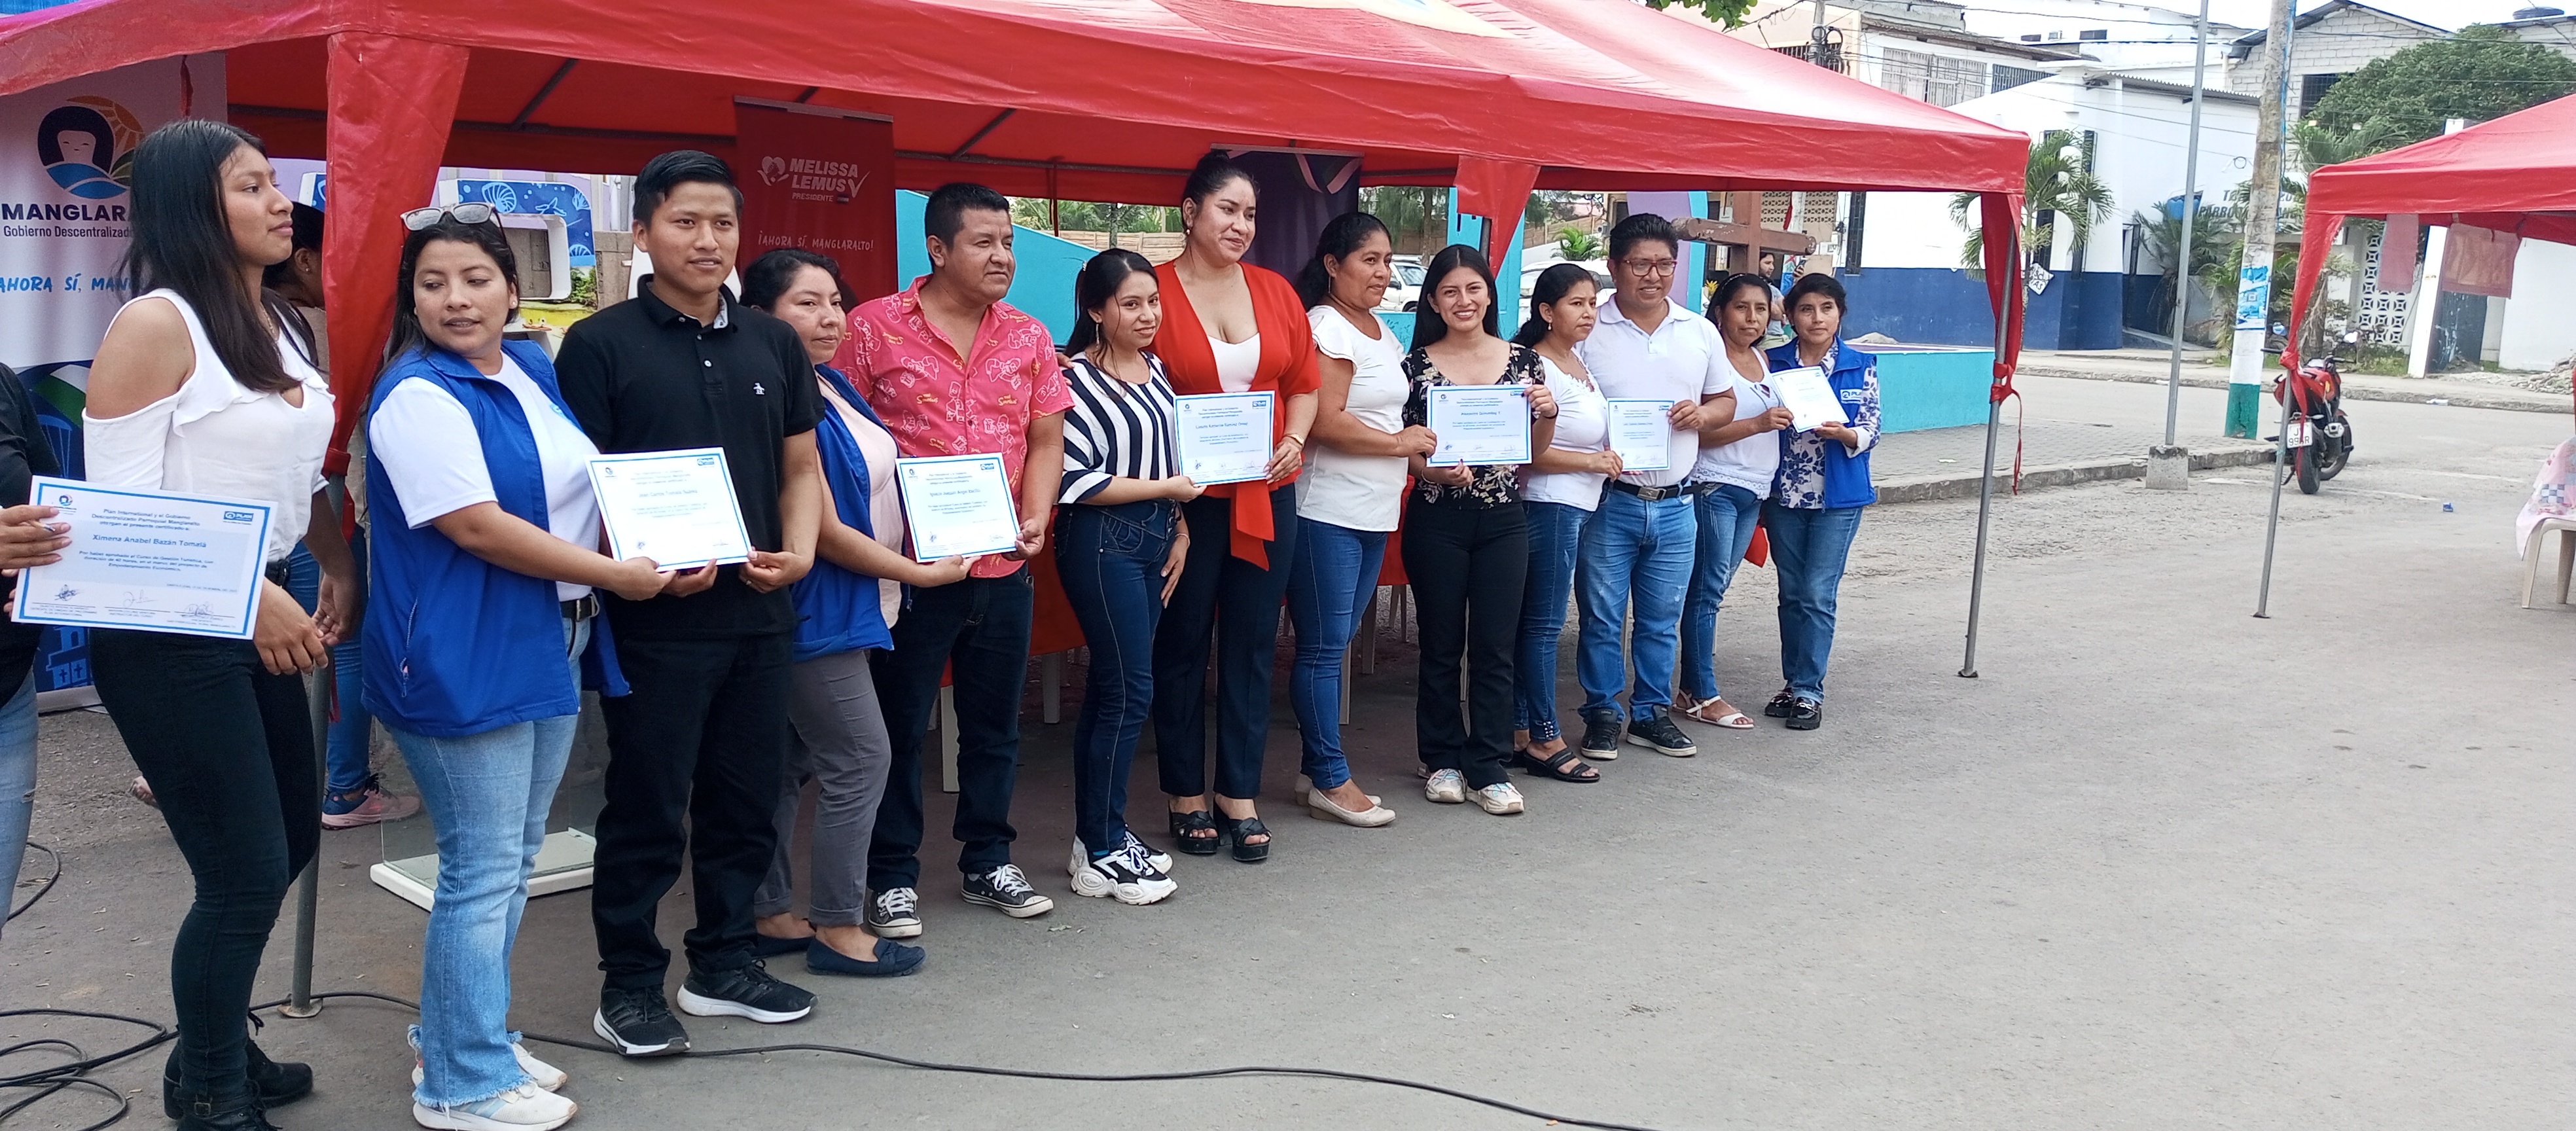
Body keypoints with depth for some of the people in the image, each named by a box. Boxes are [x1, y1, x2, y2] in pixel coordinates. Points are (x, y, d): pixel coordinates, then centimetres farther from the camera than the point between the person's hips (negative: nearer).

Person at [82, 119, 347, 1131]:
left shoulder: (277, 325, 10)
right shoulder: (156, 324, -14)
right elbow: (118, 504, -17)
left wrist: (339, 570, 6)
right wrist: (249, 595, -23)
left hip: (259, 619, 8)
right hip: (169, 635, -8)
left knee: (289, 839, 17)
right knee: (247, 872, -2)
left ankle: (214, 1048, 38)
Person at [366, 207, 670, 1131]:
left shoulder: (536, 372, 10)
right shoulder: (419, 395, -14)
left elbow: (586, 488, 22)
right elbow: (477, 526, -21)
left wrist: (658, 548, 5)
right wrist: (615, 574, -15)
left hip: (549, 653, 8)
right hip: (465, 662, -8)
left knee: (511, 859, 16)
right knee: (483, 871, -2)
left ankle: (461, 1039, 31)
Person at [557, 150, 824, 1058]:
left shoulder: (773, 342, 11)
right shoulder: (600, 344, -3)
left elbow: (802, 466, 15)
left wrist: (800, 548, -3)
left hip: (761, 613, 5)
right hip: (656, 617, -5)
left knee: (745, 802, 13)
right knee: (647, 810, 3)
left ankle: (723, 962, 28)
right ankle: (629, 985, 17)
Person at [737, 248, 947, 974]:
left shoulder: (831, 387, 8)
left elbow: (872, 484, 21)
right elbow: (824, 533, -20)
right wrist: (921, 574, -12)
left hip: (837, 611, 9)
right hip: (815, 613, -9)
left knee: (792, 763, 14)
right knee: (861, 758, -3)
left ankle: (768, 915, 24)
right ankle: (838, 928, 9)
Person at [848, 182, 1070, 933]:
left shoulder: (1028, 337, 7)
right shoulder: (876, 328, -5)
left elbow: (1046, 440, 10)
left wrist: (1036, 518, -4)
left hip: (1004, 566, 4)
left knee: (995, 723, 14)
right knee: (900, 725, 6)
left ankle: (987, 863, 29)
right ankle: (893, 877, 19)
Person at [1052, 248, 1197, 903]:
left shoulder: (1155, 370, 11)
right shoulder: (1080, 380, -13)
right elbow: (1076, 481, -19)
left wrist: (1179, 531, 11)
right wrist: (1169, 488, -12)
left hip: (1153, 538, 8)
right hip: (1101, 542, -8)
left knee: (1110, 689, 12)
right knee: (1129, 691, -7)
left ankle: (1097, 837, 20)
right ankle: (1101, 856, 3)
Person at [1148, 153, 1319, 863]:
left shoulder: (1276, 292, 8)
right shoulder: (1154, 292, -7)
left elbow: (1304, 383, 13)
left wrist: (1294, 440, -4)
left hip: (1266, 496, 4)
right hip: (1186, 498, -4)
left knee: (1252, 644, 9)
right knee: (1183, 645, 8)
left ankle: (1240, 796, 20)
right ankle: (1186, 795, 21)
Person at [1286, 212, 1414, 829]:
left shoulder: (1381, 331, 17)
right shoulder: (1326, 328, -12)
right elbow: (1327, 423, -20)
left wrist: (1430, 457, 10)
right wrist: (1401, 442, -9)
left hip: (1375, 513, 9)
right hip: (1328, 513, -9)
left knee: (1335, 645, 14)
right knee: (1323, 648, -1)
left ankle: (1320, 771, 21)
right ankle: (1331, 781, 6)